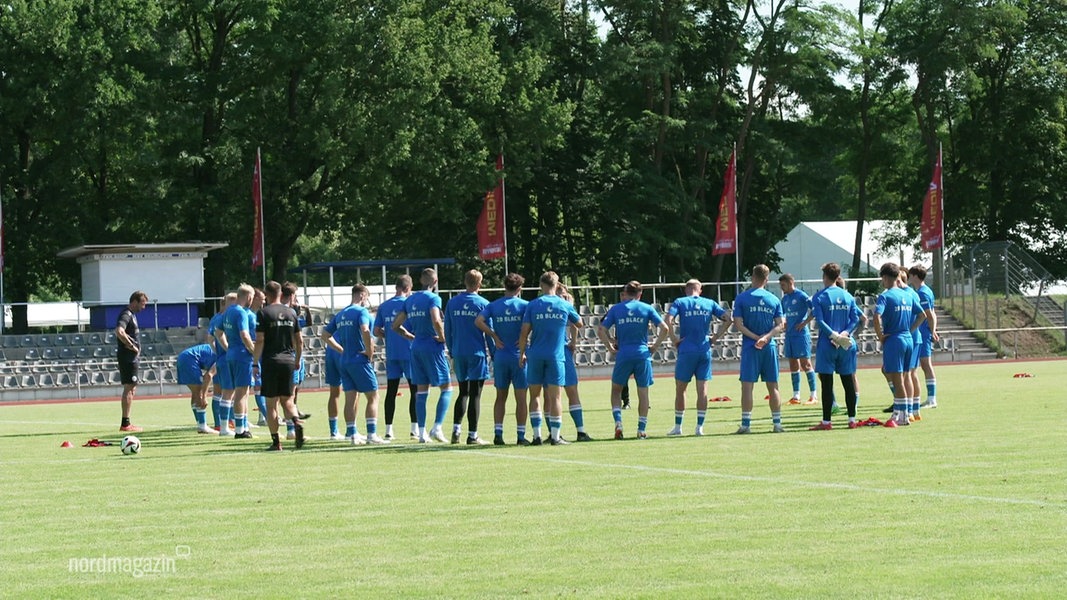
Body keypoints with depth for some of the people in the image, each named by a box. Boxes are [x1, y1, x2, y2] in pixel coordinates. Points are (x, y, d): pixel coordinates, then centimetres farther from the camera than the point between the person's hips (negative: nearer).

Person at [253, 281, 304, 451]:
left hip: (270, 361, -4)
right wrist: (297, 360, 21)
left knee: (271, 403, 3)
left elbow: (259, 340, -11)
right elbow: (299, 340, 10)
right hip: (288, 360, 4)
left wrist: (255, 363, -6)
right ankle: (296, 421, -16)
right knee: (287, 399, 13)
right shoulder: (291, 313, 8)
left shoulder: (263, 313, -5)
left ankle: (275, 441, 1)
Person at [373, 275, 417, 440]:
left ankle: (388, 430, 7)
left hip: (391, 354, 4)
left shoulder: (384, 306, 6)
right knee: (415, 391, 1)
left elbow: (376, 331, 7)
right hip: (409, 353, -4)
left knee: (391, 391, 7)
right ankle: (415, 429, -4)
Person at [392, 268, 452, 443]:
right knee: (446, 388, 3)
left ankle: (422, 433, 7)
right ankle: (437, 428, -9)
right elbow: (436, 321, -27)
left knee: (421, 391, 9)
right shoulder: (433, 298, -10)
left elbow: (395, 325, 13)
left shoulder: (410, 300, 11)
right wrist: (442, 337, -12)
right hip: (433, 348, -6)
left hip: (416, 348, 6)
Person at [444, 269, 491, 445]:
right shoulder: (483, 304, -6)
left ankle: (456, 430, 3)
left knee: (463, 393, 16)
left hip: (459, 353, 4)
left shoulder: (452, 303, 6)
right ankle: (472, 435, 0)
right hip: (477, 353, -4)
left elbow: (447, 331, 10)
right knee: (475, 395, 0)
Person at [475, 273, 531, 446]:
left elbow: (478, 321, -11)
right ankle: (521, 436, 2)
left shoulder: (493, 306, 3)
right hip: (519, 357, -2)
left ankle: (498, 433, 5)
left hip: (500, 357, 3)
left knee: (501, 397, 12)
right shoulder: (524, 305, -4)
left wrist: (495, 337, -4)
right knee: (521, 398, 3)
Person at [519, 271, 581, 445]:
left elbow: (524, 332, -4)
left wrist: (522, 353, 6)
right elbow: (579, 323, 17)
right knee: (554, 396, 3)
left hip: (535, 355, 0)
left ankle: (537, 435, 4)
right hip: (556, 356, 0)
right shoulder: (564, 305, 2)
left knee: (535, 395, 9)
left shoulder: (532, 305, -2)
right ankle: (555, 436, 1)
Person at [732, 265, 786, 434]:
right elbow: (780, 325, 0)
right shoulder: (774, 299, 5)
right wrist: (766, 337, -10)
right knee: (773, 386, 8)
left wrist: (755, 337, -8)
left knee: (747, 385, -1)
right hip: (770, 347, 2)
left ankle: (746, 424, -5)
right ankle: (777, 423, 10)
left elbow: (738, 324, -8)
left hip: (750, 347, -2)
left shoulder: (742, 298, -3)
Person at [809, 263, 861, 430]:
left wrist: (834, 335, -15)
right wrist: (845, 333, -8)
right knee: (848, 382, 9)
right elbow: (856, 319, 3)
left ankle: (826, 421, -1)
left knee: (827, 383, -2)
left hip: (826, 345, -4)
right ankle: (852, 419, 10)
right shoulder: (848, 296, 9)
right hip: (846, 345, 4)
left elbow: (820, 321, -14)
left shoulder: (820, 297, -5)